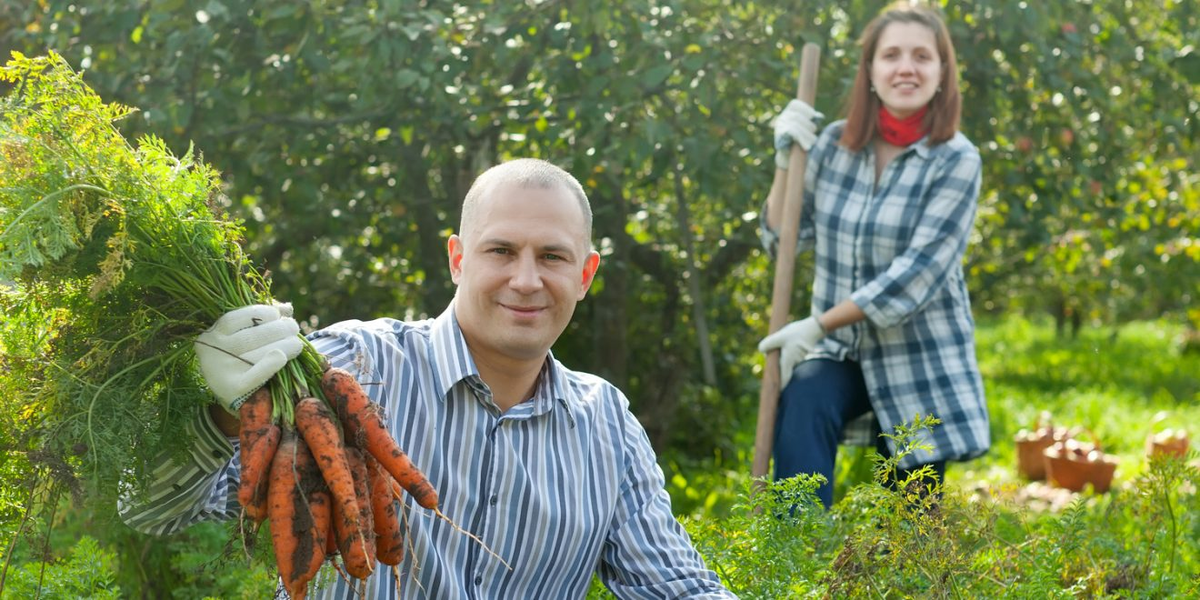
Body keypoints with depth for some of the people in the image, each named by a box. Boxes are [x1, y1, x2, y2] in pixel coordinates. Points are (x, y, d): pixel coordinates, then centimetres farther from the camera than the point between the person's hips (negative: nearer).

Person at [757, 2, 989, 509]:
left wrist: (818, 325, -20)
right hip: (841, 353, 2)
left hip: (921, 363, -2)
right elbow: (784, 239, 4)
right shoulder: (835, 143, 1)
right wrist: (786, 158, -10)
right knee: (801, 402, -31)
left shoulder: (956, 161, -10)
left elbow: (916, 273, -18)